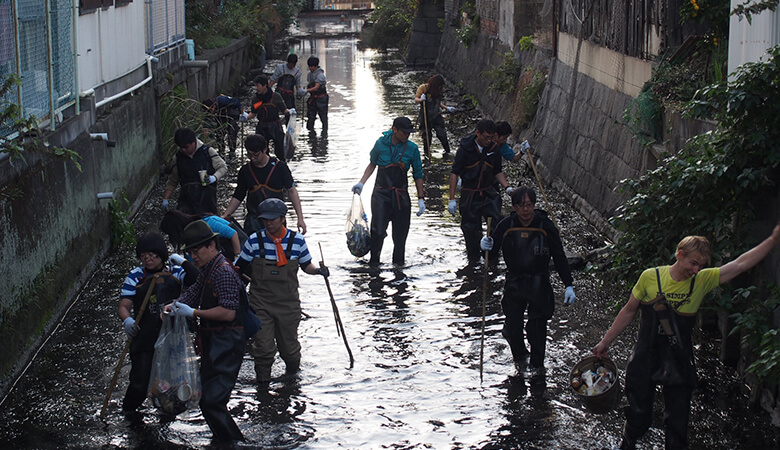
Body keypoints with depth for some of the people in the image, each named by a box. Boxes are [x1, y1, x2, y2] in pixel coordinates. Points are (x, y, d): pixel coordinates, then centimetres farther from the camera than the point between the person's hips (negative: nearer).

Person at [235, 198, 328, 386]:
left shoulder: (297, 240, -4)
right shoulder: (254, 240, -5)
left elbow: (306, 265, 8)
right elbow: (242, 266, 6)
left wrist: (318, 270, -11)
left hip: (288, 302, 1)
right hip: (261, 302, -1)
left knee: (289, 344, 12)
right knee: (263, 347, -6)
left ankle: (292, 375, 40)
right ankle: (263, 380, 15)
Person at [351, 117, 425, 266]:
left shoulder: (412, 148, -1)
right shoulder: (381, 144, -1)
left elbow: (418, 175, 7)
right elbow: (372, 164, 16)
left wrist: (421, 199, 4)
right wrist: (361, 183, 7)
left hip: (401, 197, 1)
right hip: (381, 194, -1)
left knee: (400, 233, 4)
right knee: (378, 231, -11)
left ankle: (398, 262, 19)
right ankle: (373, 261, 5)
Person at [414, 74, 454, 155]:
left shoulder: (439, 90, 4)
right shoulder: (423, 87, -10)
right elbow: (416, 100, -10)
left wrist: (446, 108, 11)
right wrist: (421, 99, -32)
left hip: (437, 116, 3)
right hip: (426, 117, -3)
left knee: (442, 135, -3)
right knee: (427, 137, 4)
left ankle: (448, 152, 10)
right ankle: (427, 154, 20)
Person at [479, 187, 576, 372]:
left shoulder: (546, 226, -9)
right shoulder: (506, 226, -7)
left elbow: (560, 258, -1)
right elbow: (492, 257, 0)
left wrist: (569, 286, -4)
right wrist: (487, 247, -24)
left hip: (539, 285, -1)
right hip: (514, 283, 1)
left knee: (537, 327, 2)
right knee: (513, 326, 2)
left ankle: (537, 363, 28)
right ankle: (519, 355, 34)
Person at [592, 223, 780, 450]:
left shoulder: (702, 280, -6)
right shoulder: (651, 277, -9)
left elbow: (740, 264, -12)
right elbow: (629, 311, 2)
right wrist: (606, 341, 8)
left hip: (679, 363, 1)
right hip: (645, 360, -1)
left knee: (678, 423, 5)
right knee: (638, 416, 8)